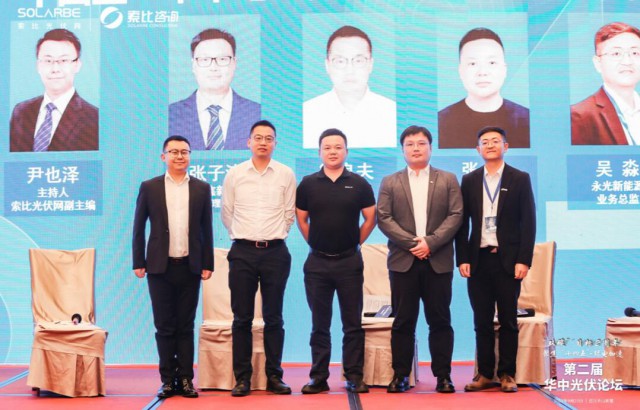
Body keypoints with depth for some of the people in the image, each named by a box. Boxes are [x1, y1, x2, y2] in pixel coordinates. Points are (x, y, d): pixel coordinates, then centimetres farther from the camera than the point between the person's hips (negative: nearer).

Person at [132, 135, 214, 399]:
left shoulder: (202, 188, 6)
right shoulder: (149, 187, 4)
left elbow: (206, 229, 6)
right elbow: (139, 227, 5)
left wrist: (208, 264, 2)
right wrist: (138, 263, -1)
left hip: (190, 267, 1)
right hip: (160, 266, 0)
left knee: (186, 327, 6)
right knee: (164, 327, 5)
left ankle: (186, 379, 11)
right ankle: (168, 380, 12)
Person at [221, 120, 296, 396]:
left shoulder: (286, 175, 2)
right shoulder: (234, 174, 4)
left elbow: (289, 214, 8)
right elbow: (227, 214, 11)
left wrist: (274, 236, 10)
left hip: (275, 251, 0)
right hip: (242, 252, 1)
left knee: (273, 318, 5)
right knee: (242, 318, 2)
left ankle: (274, 376, 13)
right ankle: (242, 378, 9)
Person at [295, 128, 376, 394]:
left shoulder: (359, 184, 1)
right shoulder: (308, 184, 3)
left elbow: (370, 219, 8)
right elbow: (302, 220, 12)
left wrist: (354, 243, 8)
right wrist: (316, 243, 9)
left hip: (349, 261, -1)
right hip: (317, 262, 1)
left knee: (352, 323, 3)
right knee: (319, 324, 7)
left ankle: (354, 377, 11)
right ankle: (318, 377, 14)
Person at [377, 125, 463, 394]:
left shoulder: (448, 180, 10)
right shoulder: (390, 183, 10)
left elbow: (455, 216, 0)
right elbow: (383, 218, 0)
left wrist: (430, 242, -12)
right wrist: (411, 242, -12)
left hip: (438, 261, 0)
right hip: (403, 261, 0)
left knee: (440, 321, 3)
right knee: (403, 322, 4)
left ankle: (443, 375, 10)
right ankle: (400, 375, 10)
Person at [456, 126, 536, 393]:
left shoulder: (520, 179, 3)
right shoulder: (469, 181, 9)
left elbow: (528, 222, -1)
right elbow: (462, 222, 7)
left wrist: (524, 260, -9)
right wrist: (462, 259, -1)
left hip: (508, 260, -2)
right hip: (478, 259, 2)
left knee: (508, 320, 4)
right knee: (482, 321, 5)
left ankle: (507, 374, 12)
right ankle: (485, 374, 13)